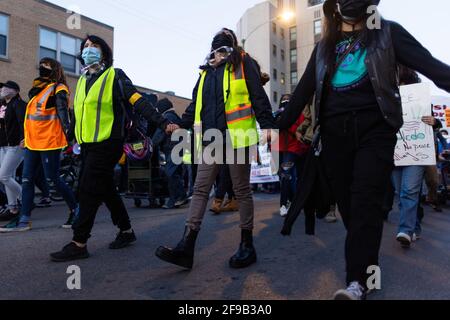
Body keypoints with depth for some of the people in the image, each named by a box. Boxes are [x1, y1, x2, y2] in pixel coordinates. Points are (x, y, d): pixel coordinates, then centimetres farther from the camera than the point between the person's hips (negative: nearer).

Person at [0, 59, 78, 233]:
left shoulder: (58, 89, -6)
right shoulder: (38, 88, 19)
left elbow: (63, 113, -16)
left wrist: (69, 136, -25)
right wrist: (27, 137, 25)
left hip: (49, 142, -9)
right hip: (33, 142, 9)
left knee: (52, 180, -3)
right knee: (27, 180, 6)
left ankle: (75, 209, 15)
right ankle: (24, 220, 11)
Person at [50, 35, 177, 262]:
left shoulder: (114, 76, -3)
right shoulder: (83, 80, 19)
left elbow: (139, 103, -12)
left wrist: (163, 124, -22)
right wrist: (75, 139, 23)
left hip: (106, 143, -8)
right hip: (87, 145, 8)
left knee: (89, 191, -9)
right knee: (106, 190, 12)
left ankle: (79, 243, -1)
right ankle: (126, 231, 26)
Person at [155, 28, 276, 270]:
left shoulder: (243, 63, 4)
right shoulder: (206, 71, 21)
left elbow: (258, 96, -5)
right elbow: (196, 103, 22)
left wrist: (267, 125, -16)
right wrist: (181, 125, 10)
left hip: (237, 139, -5)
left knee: (242, 191, 3)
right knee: (200, 190, 0)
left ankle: (247, 245, 16)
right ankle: (186, 247, 2)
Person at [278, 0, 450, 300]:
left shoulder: (387, 32, 9)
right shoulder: (324, 46, 18)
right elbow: (304, 90, 17)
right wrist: (280, 126, 14)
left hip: (375, 131, -3)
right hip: (335, 134, 4)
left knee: (365, 203, -12)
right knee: (348, 204, 4)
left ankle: (358, 281, -11)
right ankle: (367, 262, 18)